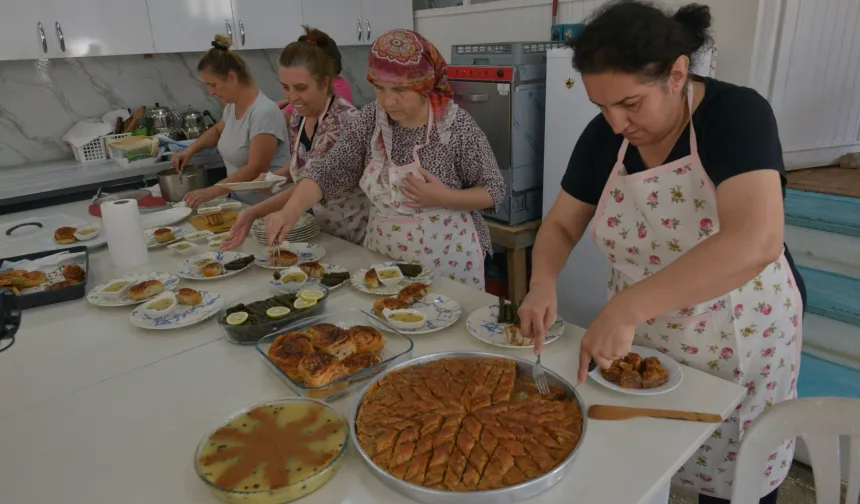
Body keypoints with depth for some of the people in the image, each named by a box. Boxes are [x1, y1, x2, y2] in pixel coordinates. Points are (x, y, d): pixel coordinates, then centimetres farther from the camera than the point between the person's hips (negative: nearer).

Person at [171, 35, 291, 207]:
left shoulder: (263, 112, -20)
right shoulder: (232, 105, 5)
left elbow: (256, 169, -23)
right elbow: (217, 131, 27)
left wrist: (211, 191, -24)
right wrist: (190, 150, 12)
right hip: (241, 201, 7)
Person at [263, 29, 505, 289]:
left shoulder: (457, 125, -16)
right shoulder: (369, 120, -5)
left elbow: (494, 190, -9)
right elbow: (328, 173, -7)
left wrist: (444, 198, -25)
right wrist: (289, 212, -23)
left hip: (447, 262, -4)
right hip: (383, 258, 4)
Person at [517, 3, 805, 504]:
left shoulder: (737, 114, -22)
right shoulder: (603, 136, -7)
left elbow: (754, 242, -37)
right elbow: (561, 225, 0)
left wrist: (625, 307, -41)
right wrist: (543, 283, -20)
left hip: (738, 345, -3)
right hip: (640, 341, 4)